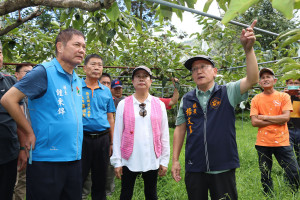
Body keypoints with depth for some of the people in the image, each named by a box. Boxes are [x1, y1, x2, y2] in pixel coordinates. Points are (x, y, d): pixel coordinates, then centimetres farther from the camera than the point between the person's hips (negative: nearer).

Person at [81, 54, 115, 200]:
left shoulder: (106, 91, 11)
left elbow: (110, 118, 13)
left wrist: (111, 142, 9)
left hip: (102, 138, 3)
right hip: (82, 137, -3)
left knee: (100, 179, 14)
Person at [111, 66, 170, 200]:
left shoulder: (159, 105, 3)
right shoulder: (123, 104, 0)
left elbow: (164, 134, 5)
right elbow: (117, 134, 0)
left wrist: (164, 161, 3)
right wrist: (117, 161, -2)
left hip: (152, 160, 1)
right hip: (129, 159, -1)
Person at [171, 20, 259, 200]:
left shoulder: (227, 93, -2)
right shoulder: (187, 100, 5)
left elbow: (252, 79, -17)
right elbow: (180, 129, 8)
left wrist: (248, 49, -27)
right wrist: (175, 160, 5)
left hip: (223, 167, -2)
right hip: (194, 168, 2)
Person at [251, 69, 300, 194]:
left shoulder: (284, 96, 4)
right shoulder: (256, 99, 4)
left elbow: (286, 117, -9)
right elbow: (254, 122, -5)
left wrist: (264, 117, -8)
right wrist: (276, 121, -9)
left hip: (281, 142, 0)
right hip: (263, 143, 1)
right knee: (265, 176, 9)